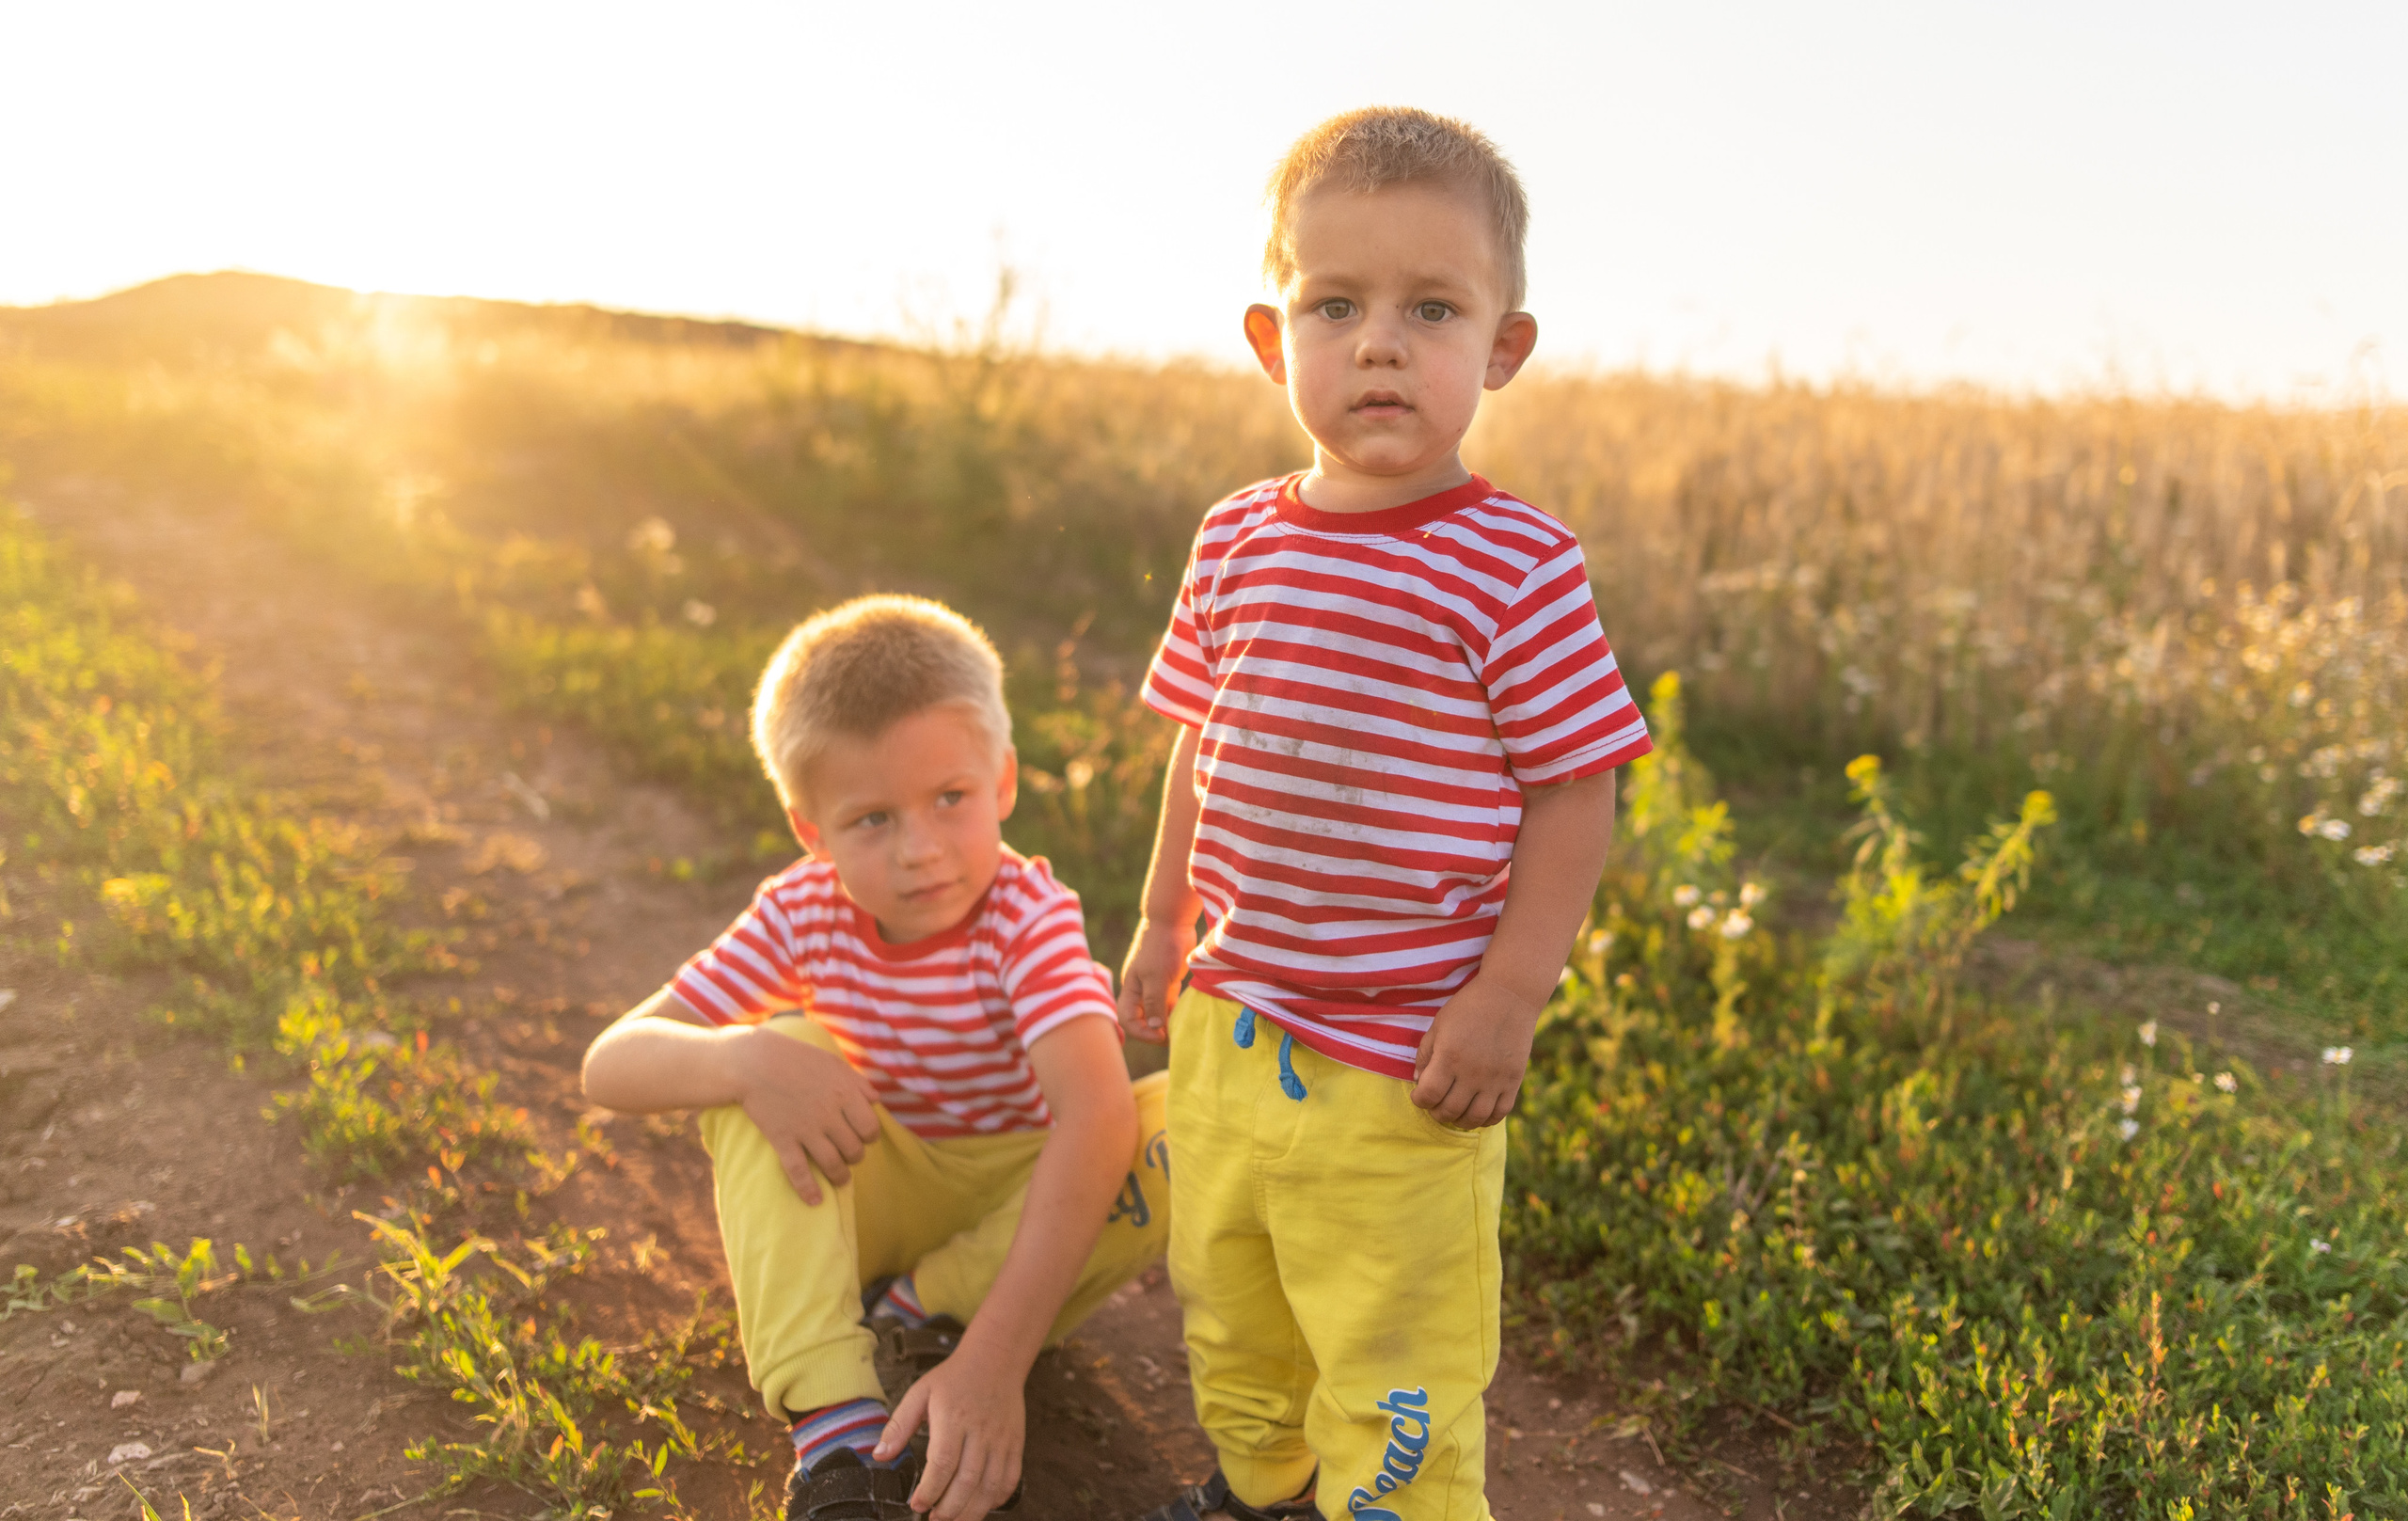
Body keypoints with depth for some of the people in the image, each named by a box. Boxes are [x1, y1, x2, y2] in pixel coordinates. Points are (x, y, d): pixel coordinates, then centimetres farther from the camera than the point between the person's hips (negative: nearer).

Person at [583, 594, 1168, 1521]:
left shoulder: (1029, 915, -23)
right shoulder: (803, 914, -12)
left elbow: (1096, 1114, -40)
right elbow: (610, 1065, -16)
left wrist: (994, 1358, -50)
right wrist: (747, 1061, -40)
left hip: (1027, 1213, -2)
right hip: (872, 1207, 3)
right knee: (759, 1055, -24)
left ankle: (917, 1319, -16)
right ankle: (838, 1428, -33)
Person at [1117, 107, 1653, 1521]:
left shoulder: (1517, 566, -15)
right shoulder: (1237, 542, 1)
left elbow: (1576, 792, -12)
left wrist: (1509, 999, -15)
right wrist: (1165, 922, 16)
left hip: (1406, 1056, -6)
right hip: (1230, 1021, 6)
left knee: (1391, 1353, 6)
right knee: (1226, 1299, 25)